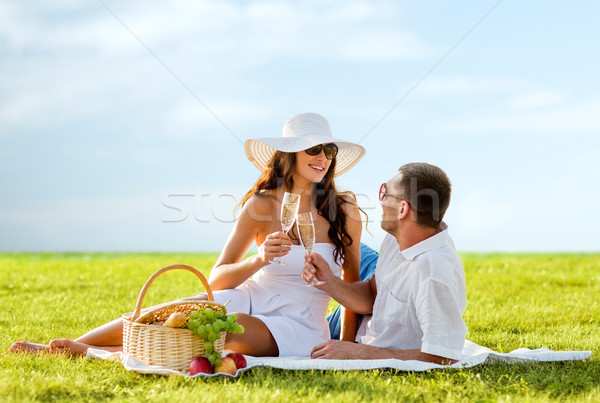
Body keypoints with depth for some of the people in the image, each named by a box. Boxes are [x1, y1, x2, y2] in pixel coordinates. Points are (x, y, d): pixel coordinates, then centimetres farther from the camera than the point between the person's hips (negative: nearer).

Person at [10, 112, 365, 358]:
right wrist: (260, 259, -23)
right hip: (251, 299, 3)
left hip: (296, 325, -3)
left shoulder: (344, 210, -4)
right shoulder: (261, 204, -2)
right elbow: (217, 279, -5)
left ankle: (89, 352, -21)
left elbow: (353, 285, 5)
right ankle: (65, 346, -6)